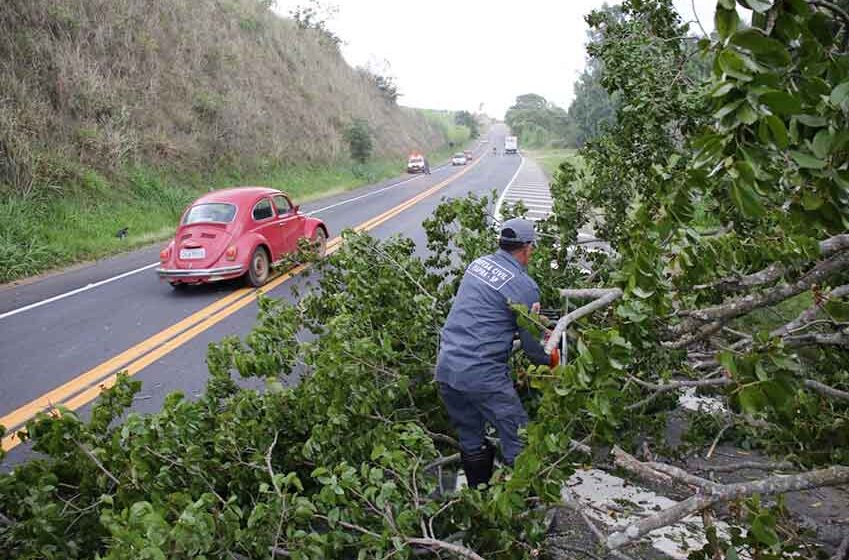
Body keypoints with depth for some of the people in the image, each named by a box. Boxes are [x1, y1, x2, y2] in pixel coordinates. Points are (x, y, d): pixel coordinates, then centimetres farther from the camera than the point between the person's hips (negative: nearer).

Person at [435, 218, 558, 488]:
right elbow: (532, 344, -5)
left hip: (445, 370, 8)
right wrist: (551, 358, 16)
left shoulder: (477, 264, 9)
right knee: (519, 444, 4)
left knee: (471, 443, 21)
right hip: (482, 376, -8)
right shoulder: (523, 286, -11)